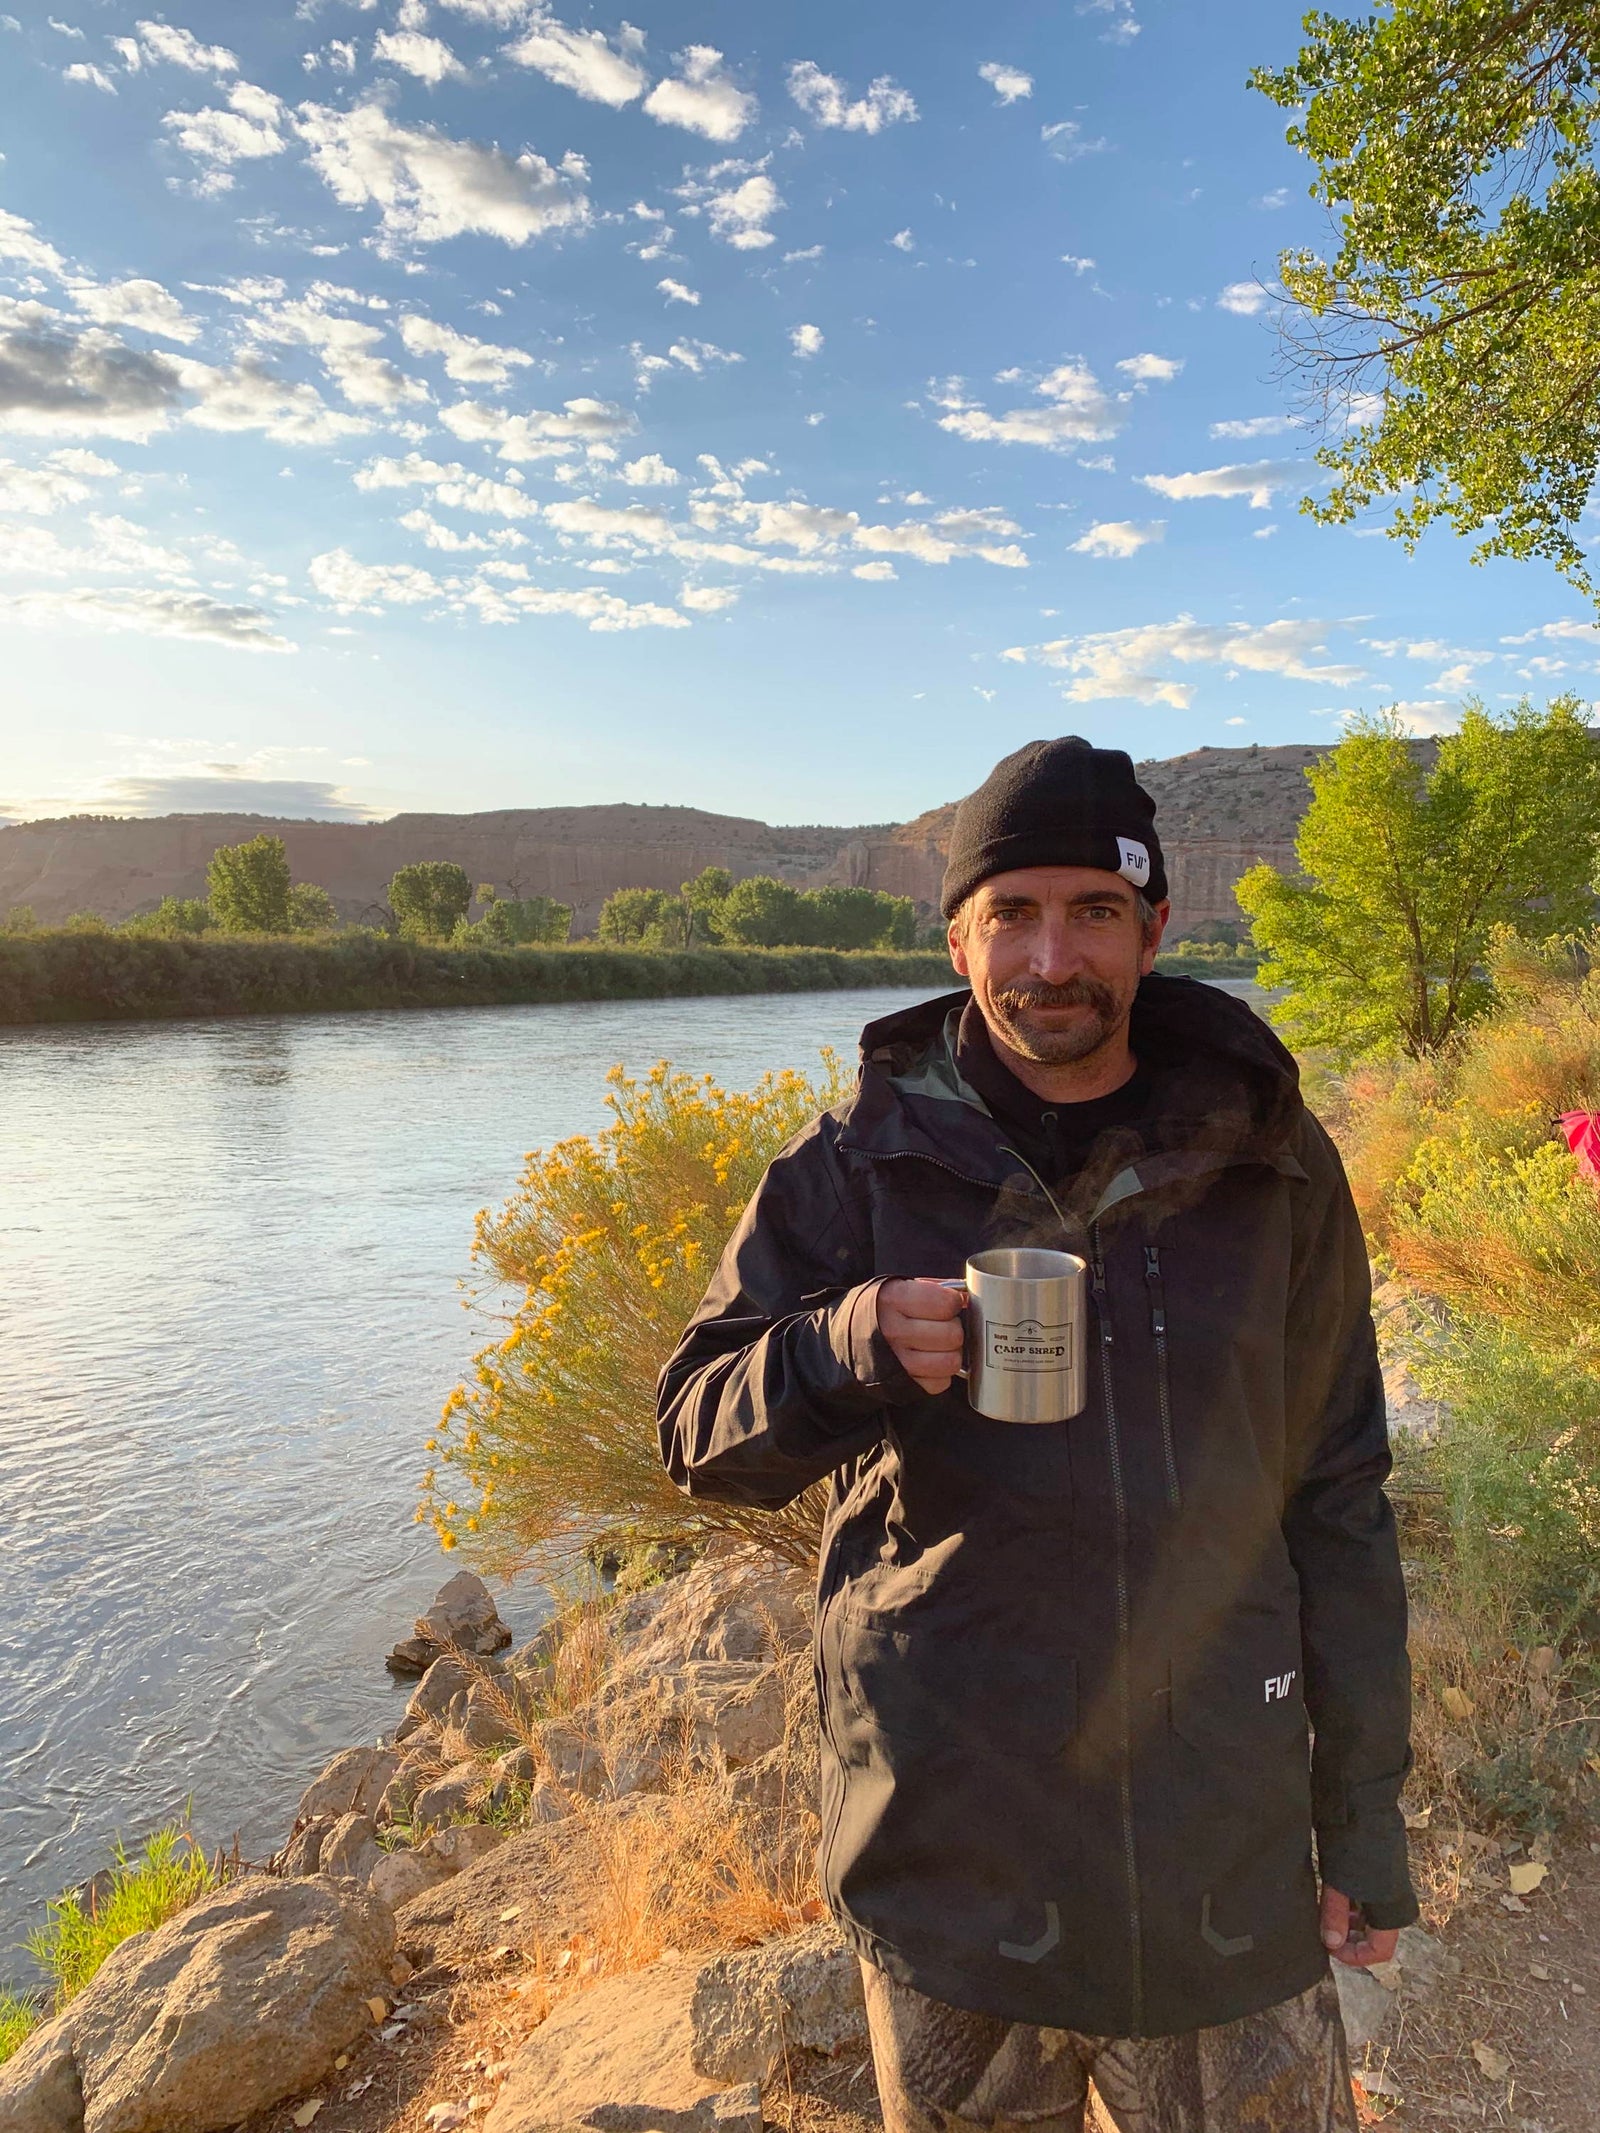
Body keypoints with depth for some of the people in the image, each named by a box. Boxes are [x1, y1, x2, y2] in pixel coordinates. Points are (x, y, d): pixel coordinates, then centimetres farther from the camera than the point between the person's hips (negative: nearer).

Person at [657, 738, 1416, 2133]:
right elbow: (699, 1430, -3)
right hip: (950, 1858, 0)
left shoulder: (1271, 1166, -2)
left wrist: (1364, 1822, 5)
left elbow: (1336, 1504, 3)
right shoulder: (863, 1163, -5)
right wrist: (846, 1348, -24)